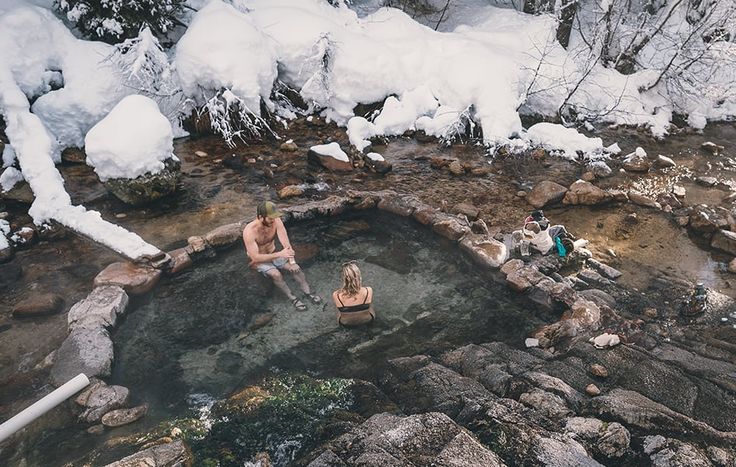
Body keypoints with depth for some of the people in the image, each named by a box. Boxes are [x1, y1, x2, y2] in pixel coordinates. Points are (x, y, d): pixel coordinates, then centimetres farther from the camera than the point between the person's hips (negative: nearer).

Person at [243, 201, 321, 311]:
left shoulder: (276, 221, -21)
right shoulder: (249, 231, -33)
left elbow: (286, 243, -19)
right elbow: (255, 257, -33)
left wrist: (292, 261, -34)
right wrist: (280, 254, -41)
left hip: (274, 254, 4)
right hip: (258, 260, -4)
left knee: (296, 268, -17)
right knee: (276, 274, -30)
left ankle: (307, 292, -2)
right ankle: (292, 298, -14)